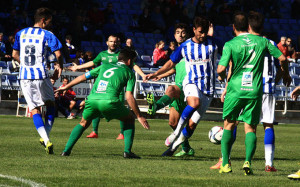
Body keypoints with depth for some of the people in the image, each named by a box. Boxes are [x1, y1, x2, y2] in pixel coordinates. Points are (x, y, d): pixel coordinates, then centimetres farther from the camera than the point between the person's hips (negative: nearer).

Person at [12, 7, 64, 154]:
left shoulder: (21, 33, 11)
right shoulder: (48, 35, -2)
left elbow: (15, 55, 16)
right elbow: (58, 55, -10)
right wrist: (59, 67, 9)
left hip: (25, 76, 3)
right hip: (41, 76, -3)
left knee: (35, 109, 5)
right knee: (50, 103, 20)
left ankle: (46, 140, -11)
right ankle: (45, 136, 10)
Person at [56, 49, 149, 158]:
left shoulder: (105, 66, 27)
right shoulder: (129, 73, 16)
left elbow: (83, 77, 27)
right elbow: (129, 97, 5)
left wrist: (66, 87, 37)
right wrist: (139, 116, 9)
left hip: (92, 99, 4)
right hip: (109, 101, -4)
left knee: (83, 123, 29)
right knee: (129, 119, 21)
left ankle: (66, 150, 18)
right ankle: (127, 151, 9)